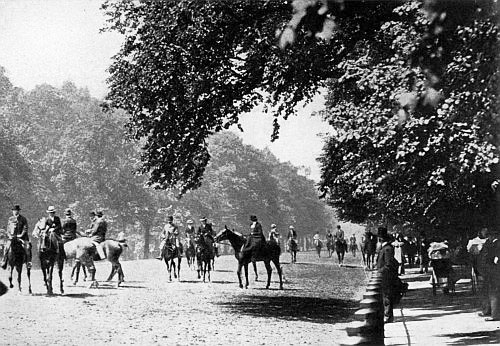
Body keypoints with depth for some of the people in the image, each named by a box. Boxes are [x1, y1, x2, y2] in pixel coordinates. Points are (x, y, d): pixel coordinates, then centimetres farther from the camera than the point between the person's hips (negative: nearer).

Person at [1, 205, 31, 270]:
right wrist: (9, 235, -5)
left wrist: (21, 235, -15)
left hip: (21, 236, -2)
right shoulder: (10, 219, 9)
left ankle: (28, 262, -14)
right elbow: (8, 228, 11)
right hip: (12, 236, 2)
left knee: (27, 247, -23)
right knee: (6, 248, -16)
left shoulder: (23, 219, 3)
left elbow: (25, 228, -2)